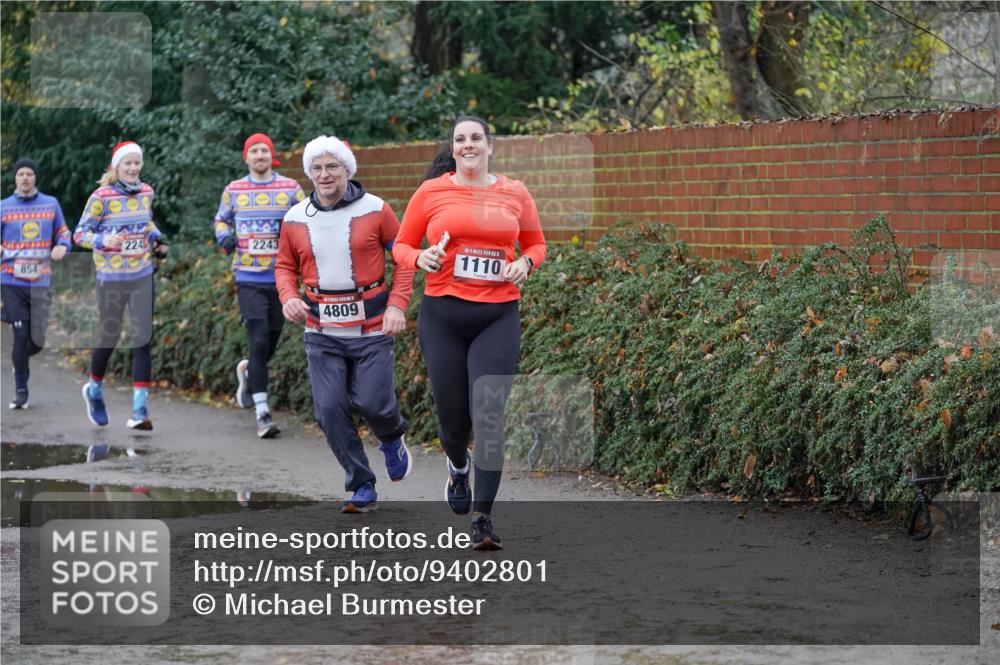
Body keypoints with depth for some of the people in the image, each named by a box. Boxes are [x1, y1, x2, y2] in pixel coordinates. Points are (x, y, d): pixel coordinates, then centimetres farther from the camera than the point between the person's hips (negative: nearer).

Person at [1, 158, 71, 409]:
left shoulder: (51, 204, 8)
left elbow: (62, 232, 16)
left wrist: (62, 246, -5)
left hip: (41, 282, 2)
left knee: (37, 339, -1)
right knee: (21, 334, -8)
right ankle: (21, 391, 2)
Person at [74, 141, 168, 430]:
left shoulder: (146, 192, 4)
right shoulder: (101, 197, -11)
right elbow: (80, 233, -8)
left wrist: (157, 240, 5)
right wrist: (102, 240, -26)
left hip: (143, 276, 4)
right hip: (111, 278, -3)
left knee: (143, 339, -6)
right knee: (109, 338, 9)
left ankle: (140, 409, -7)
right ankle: (94, 390, 38)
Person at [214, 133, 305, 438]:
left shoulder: (290, 188, 4)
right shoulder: (234, 190, 6)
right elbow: (221, 220, 21)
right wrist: (224, 237, -1)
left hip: (281, 278, 1)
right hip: (248, 279, -1)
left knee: (270, 342, 11)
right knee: (259, 342, -12)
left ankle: (247, 371, 46)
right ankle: (262, 412, -11)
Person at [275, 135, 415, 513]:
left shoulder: (375, 211, -5)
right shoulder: (296, 219, 3)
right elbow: (285, 266, 15)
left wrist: (397, 305, -10)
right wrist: (288, 297, -6)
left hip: (372, 328, -3)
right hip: (322, 332, 3)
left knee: (373, 403, -8)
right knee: (330, 410, -4)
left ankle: (392, 439, 30)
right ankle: (362, 488, 10)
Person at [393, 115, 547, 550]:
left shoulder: (514, 193, 6)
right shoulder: (431, 192, 2)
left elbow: (536, 244, 18)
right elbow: (401, 246, 9)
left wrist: (525, 263, -4)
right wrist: (420, 257, -12)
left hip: (499, 316, 0)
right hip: (443, 314, 0)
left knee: (489, 415, -11)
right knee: (453, 416, 6)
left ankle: (483, 517, -6)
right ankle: (458, 466, 44)